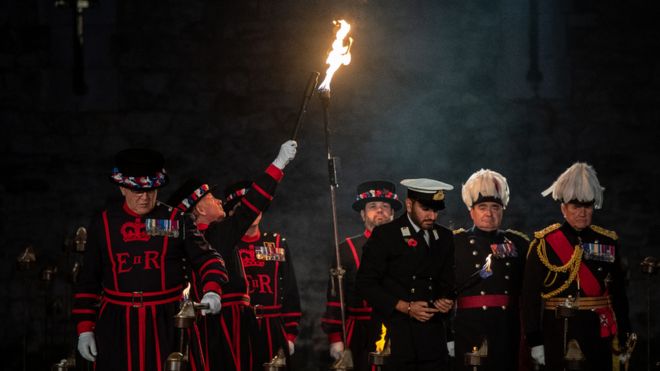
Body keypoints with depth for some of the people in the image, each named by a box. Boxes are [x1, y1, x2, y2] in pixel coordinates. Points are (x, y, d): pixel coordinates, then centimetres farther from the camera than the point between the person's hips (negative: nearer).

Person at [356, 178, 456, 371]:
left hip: (433, 339, 4)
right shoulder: (384, 235, -2)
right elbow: (365, 284, -6)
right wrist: (406, 307, -12)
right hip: (396, 337, -4)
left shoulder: (444, 237, 13)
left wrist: (445, 300, -1)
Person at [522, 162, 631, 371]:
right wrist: (535, 341, -6)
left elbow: (618, 293, 9)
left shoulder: (608, 242, 7)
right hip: (558, 333, -2)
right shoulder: (544, 243, -2)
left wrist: (625, 338, 6)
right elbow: (530, 295, -3)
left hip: (598, 334, 2)